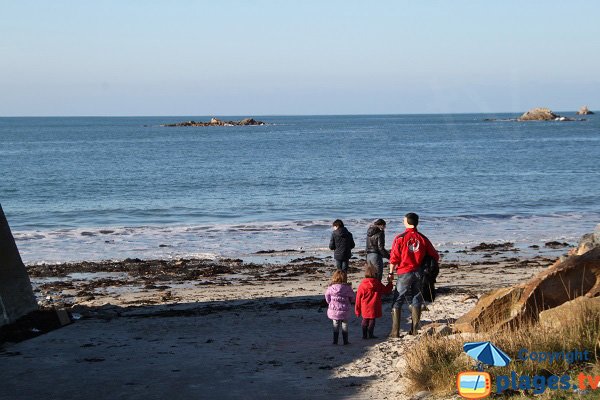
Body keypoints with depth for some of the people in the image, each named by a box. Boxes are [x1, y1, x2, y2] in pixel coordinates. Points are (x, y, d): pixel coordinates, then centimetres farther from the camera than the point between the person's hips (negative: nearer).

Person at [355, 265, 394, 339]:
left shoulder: (362, 285, -5)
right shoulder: (378, 284, -5)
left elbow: (358, 299, -1)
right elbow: (386, 290, 12)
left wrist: (357, 310, 7)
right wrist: (389, 282, 26)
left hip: (365, 309, 1)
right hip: (374, 308, -1)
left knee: (365, 320, 13)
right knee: (372, 320, 8)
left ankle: (364, 335, 15)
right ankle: (370, 335, 8)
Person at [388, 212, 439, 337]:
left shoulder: (400, 238, -9)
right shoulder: (423, 239, 2)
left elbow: (394, 258, -9)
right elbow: (435, 256, 7)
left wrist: (391, 272, 2)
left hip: (404, 273, -3)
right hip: (419, 274, 3)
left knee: (397, 302, 3)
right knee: (416, 301, 13)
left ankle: (395, 331, -2)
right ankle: (414, 330, 12)